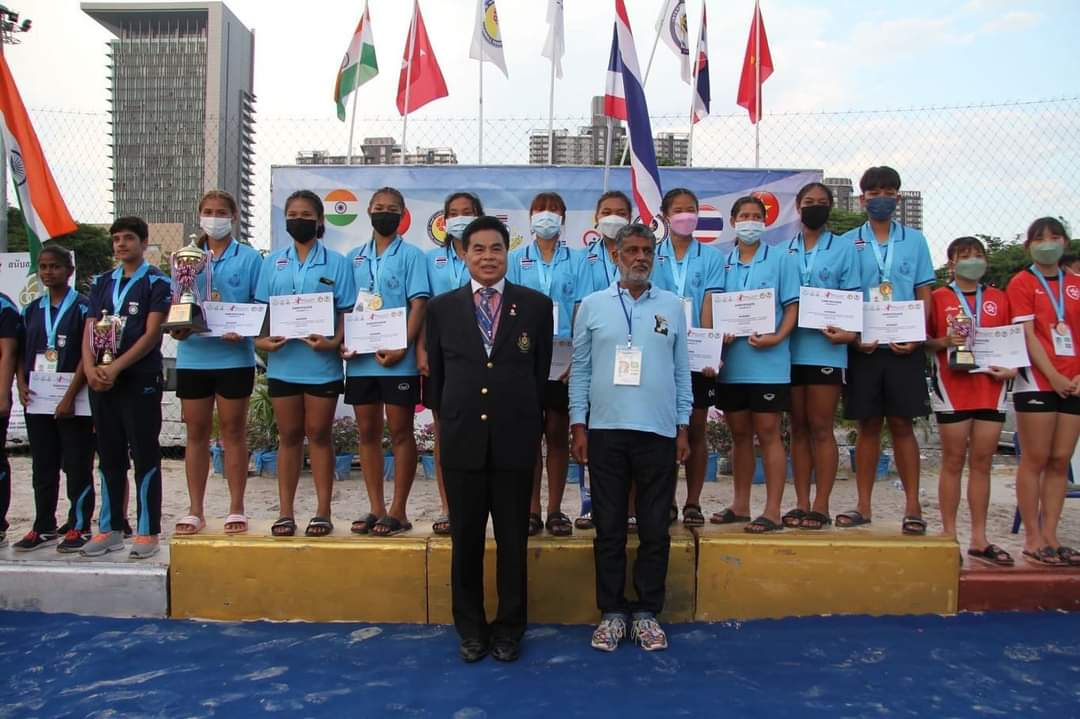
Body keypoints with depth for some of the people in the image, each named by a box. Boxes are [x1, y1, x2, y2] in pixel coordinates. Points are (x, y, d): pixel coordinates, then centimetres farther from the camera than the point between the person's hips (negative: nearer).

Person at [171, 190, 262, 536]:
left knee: (233, 431, 4)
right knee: (196, 432, 8)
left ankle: (236, 509, 13)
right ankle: (195, 510, 17)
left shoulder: (249, 257, 3)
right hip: (192, 355, 3)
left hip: (234, 355, -3)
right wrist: (177, 327, -9)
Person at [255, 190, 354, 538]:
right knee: (289, 436, 8)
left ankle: (322, 511, 11)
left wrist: (334, 342, -18)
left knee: (318, 434, 4)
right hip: (282, 362, 3)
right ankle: (285, 512, 15)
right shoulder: (273, 262, 11)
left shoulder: (335, 262, 3)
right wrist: (261, 338, -7)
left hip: (322, 362, -2)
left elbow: (346, 313, 0)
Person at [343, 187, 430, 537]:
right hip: (361, 358, 5)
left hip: (398, 359, -4)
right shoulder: (354, 257, 14)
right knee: (367, 432, 8)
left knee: (400, 433, 1)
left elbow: (418, 304, -6)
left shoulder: (411, 254, 2)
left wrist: (401, 348, -17)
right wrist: (343, 341, -2)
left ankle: (398, 511, 8)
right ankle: (376, 509, 17)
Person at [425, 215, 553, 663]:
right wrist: (447, 422, 13)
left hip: (514, 440, -1)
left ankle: (509, 628, 26)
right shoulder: (441, 307, 5)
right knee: (465, 540, 11)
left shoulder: (536, 305, 2)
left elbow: (541, 373, 5)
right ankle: (470, 628, 27)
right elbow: (435, 374, 11)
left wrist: (532, 425, 6)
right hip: (462, 440, 1)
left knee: (513, 541, 9)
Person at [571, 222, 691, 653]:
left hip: (658, 431, 1)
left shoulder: (672, 306, 8)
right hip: (606, 429, 0)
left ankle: (647, 612, 19)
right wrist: (578, 426, 0)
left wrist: (683, 428, 5)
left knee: (655, 528, 6)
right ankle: (612, 612, 18)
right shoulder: (592, 306, 5)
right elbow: (580, 370, 5)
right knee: (609, 527, 6)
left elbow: (682, 371, 9)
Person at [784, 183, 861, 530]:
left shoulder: (843, 249, 6)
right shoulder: (783, 252, 13)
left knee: (820, 428, -1)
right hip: (790, 348, 3)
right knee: (798, 428, 7)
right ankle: (801, 503, 13)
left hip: (826, 348, -3)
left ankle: (820, 506, 5)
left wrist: (849, 331, -17)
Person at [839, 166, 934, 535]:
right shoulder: (847, 243, 7)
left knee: (902, 424, 1)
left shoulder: (914, 240, 9)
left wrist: (915, 336, -8)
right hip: (863, 348, 0)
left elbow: (924, 294, 7)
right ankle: (863, 506, 13)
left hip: (904, 347, 0)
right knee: (868, 426, 5)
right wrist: (854, 336, -10)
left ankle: (912, 507, 9)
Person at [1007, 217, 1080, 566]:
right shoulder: (1021, 283, 1)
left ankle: (1050, 537, 11)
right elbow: (1027, 335, -7)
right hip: (1037, 380, -5)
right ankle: (1033, 539, 3)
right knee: (1035, 459, -3)